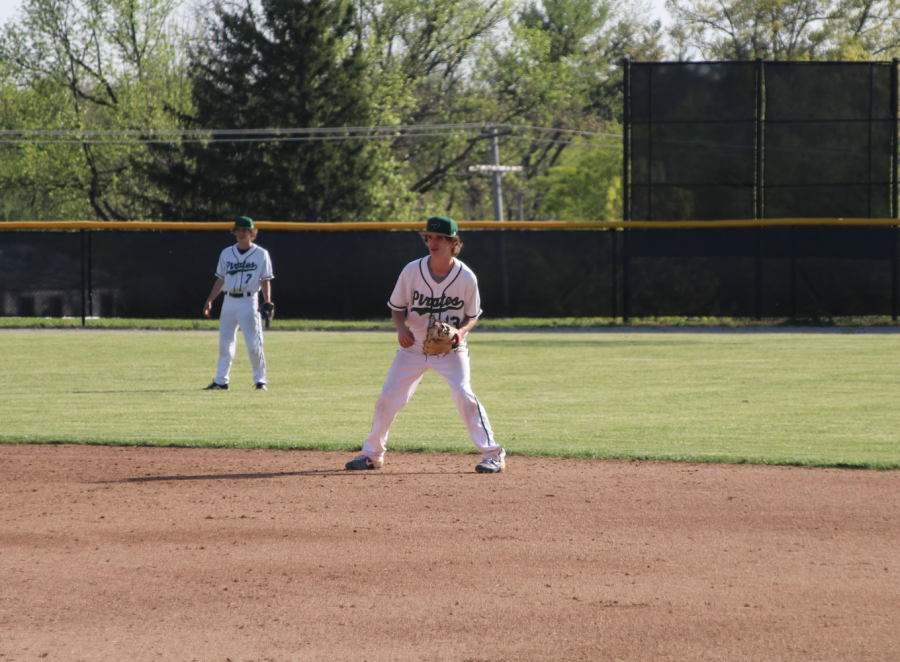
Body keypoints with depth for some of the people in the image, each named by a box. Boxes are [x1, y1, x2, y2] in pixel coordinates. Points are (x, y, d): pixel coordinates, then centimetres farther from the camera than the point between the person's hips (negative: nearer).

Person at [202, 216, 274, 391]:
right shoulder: (227, 254, 12)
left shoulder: (261, 254, 2)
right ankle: (221, 381, 8)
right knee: (225, 342, 4)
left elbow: (265, 281, 0)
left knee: (254, 344, -8)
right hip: (229, 302, 4)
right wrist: (209, 301, 7)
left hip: (249, 302, -4)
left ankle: (260, 380, 0)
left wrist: (268, 303, -12)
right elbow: (220, 280, 15)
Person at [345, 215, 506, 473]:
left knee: (463, 394, -20)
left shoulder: (466, 277, -13)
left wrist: (462, 331, -20)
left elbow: (473, 315, 1)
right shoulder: (412, 271, -11)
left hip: (451, 349, -2)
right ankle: (372, 454, 19)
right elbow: (397, 306, 2)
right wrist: (401, 327, -18)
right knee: (388, 398, 1)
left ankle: (492, 454, -9)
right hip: (414, 346, 2)